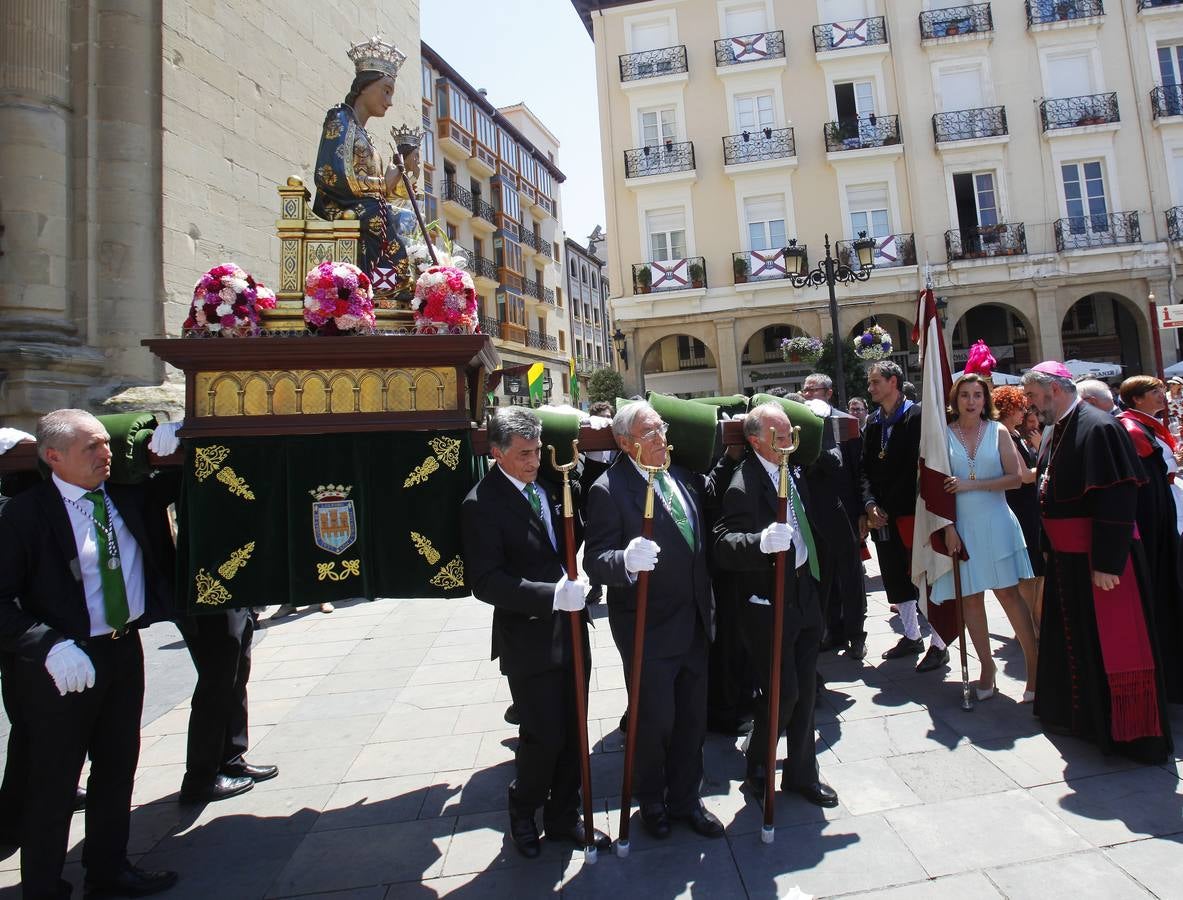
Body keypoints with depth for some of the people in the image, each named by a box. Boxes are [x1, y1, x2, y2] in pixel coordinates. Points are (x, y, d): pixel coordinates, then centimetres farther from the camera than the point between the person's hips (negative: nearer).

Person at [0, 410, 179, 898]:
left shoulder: (128, 495, 0)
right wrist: (48, 646, -27)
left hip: (125, 650, 6)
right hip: (64, 664, -5)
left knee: (118, 766, 19)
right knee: (54, 780, 11)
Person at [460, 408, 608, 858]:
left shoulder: (551, 486, 6)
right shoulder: (482, 504, -14)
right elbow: (486, 582, -21)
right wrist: (551, 595, -28)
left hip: (570, 632, 6)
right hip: (528, 640, -6)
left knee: (571, 733, 16)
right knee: (542, 736, 5)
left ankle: (563, 816, 37)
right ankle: (523, 812, 35)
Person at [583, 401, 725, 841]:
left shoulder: (683, 477, 6)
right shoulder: (609, 490, -17)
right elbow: (595, 561, -23)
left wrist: (707, 604, 11)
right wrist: (627, 561, -42)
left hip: (694, 623, 7)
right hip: (648, 629, -6)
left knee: (692, 718, 18)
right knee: (654, 721, 9)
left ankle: (685, 799, 40)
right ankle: (651, 802, 36)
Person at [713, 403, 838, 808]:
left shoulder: (794, 472, 6)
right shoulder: (743, 487, -21)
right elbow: (724, 547, -31)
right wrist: (762, 542, -47)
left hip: (804, 595, 8)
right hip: (768, 604, -8)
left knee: (805, 690, 16)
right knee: (783, 693, 0)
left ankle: (801, 774, 33)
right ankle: (757, 768, 26)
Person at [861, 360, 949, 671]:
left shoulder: (916, 416, -9)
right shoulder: (873, 423, 11)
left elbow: (916, 467, -13)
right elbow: (866, 468, 9)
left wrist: (889, 508, -14)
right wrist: (870, 505, -5)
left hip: (912, 513, -7)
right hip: (883, 517, 7)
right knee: (895, 580, 15)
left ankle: (938, 645, 13)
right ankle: (912, 636, 30)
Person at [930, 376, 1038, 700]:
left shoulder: (998, 432, 3)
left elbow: (1015, 477, -3)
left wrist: (972, 485, -13)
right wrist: (947, 527, -7)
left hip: (996, 523, 0)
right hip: (961, 526, 1)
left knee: (1008, 593, -1)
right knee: (970, 598, 6)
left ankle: (1034, 667, 9)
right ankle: (987, 667, 18)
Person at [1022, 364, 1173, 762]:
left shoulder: (1098, 428, -18)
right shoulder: (1057, 434, 10)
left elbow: (1116, 499, -23)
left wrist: (1107, 562, -23)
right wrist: (1050, 551, 17)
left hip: (1101, 558, -9)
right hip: (1066, 557, 9)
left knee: (1112, 644, 1)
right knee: (1073, 640, 19)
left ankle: (1131, 733, 17)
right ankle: (1084, 715, 35)